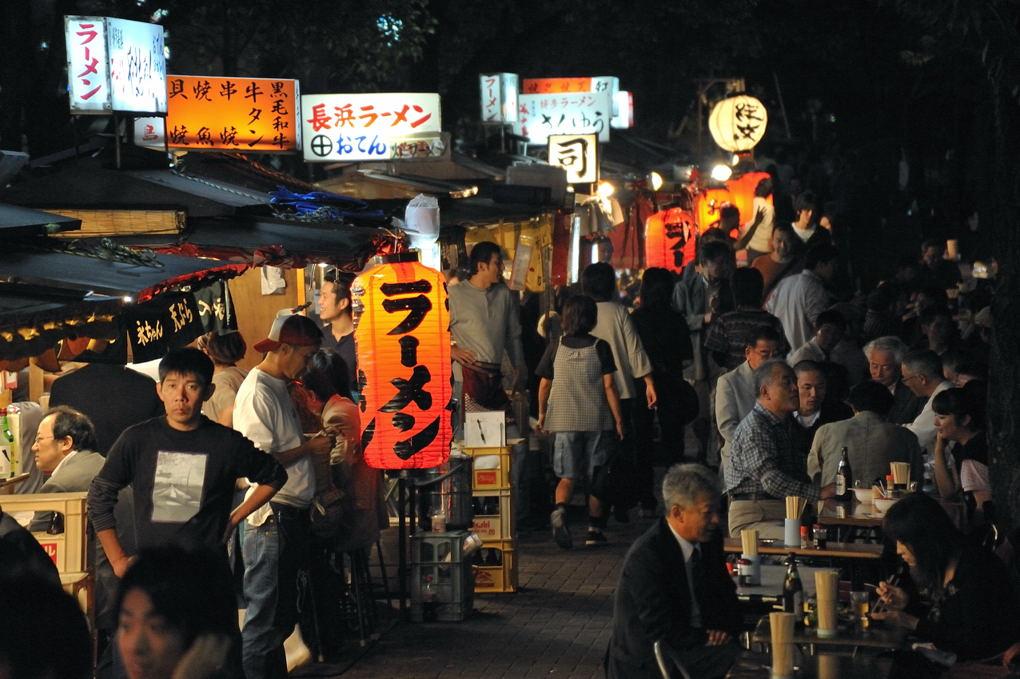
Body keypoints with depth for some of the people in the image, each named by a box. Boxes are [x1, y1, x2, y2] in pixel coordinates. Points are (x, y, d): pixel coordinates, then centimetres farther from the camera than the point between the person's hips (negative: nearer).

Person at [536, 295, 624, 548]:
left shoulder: (555, 347, 0)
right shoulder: (600, 347, -4)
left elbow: (544, 384, 6)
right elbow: (609, 386, -6)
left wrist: (542, 413, 20)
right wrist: (618, 419, 0)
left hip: (564, 421, 1)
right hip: (597, 421, -1)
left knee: (567, 476, 1)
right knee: (595, 477, 11)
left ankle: (560, 509, -28)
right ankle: (594, 530, 15)